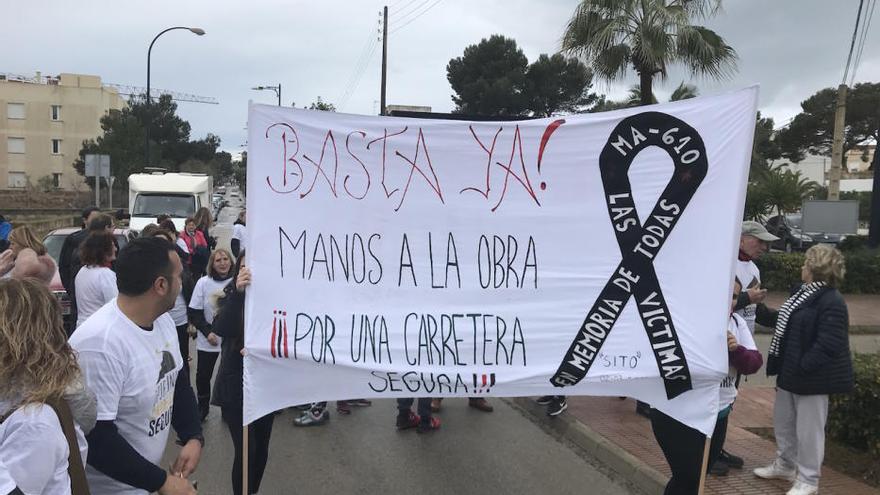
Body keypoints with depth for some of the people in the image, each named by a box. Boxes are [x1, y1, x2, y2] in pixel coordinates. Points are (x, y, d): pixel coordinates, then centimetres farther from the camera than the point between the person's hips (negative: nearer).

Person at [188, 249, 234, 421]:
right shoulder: (203, 283, -5)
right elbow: (194, 312, -3)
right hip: (208, 340, 1)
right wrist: (208, 332, -12)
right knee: (203, 375, 9)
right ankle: (202, 408, 29)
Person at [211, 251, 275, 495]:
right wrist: (237, 293, -32)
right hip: (235, 384, -2)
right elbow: (221, 329, -22)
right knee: (245, 449, -7)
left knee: (261, 447, 12)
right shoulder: (231, 296, -4)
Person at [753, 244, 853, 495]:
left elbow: (828, 345, -27)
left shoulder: (832, 302, -22)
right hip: (790, 372, 10)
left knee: (808, 429, 4)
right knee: (783, 421, 22)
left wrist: (803, 368, -25)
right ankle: (785, 465, 40)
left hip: (811, 377, -10)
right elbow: (785, 322, 22)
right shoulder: (803, 293, 9)